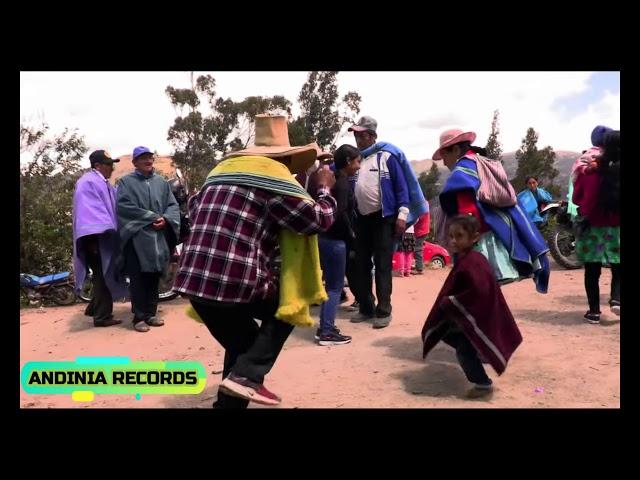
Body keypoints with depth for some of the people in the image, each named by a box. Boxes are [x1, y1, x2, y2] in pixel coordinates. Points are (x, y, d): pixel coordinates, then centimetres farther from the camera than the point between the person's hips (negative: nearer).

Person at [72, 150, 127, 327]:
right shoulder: (88, 182, -11)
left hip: (106, 237, 10)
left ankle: (95, 308, 29)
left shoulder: (104, 184, 21)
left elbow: (111, 209, 25)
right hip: (97, 238, -10)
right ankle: (102, 316, -1)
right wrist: (93, 238, -27)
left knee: (105, 275, 16)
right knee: (103, 276, -7)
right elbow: (87, 211, -20)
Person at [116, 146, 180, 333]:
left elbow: (173, 205, 10)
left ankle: (151, 313, 18)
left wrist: (165, 219, -11)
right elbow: (124, 206, -10)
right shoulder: (126, 182, 2)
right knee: (138, 279, -3)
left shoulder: (162, 182, 14)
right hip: (136, 237, -4)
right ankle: (139, 317, 3)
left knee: (154, 277, 8)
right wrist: (152, 217, -14)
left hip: (158, 237, 4)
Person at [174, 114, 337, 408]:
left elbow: (194, 208, 34)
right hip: (236, 282, -7)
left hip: (193, 281, 7)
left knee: (242, 343, 25)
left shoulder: (222, 170, 19)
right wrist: (324, 189, 17)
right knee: (289, 304, 18)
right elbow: (318, 220, -1)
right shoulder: (277, 178, -2)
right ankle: (247, 376, 3)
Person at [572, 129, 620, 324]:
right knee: (617, 269, 16)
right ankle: (616, 298, -5)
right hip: (616, 228, 1)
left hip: (592, 227, 0)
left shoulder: (590, 169, -6)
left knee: (592, 271, 7)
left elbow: (576, 198, 2)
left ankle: (594, 310, 7)